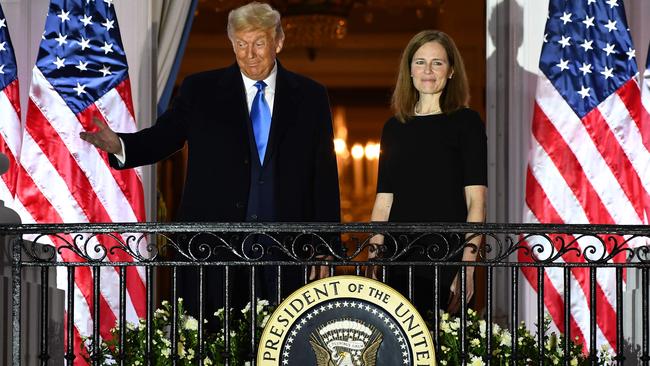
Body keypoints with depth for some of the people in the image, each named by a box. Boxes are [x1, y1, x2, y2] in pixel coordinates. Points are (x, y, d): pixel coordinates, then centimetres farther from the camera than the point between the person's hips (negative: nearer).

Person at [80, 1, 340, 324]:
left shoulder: (311, 97, 9)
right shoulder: (200, 91, 7)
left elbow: (324, 176, 9)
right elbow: (162, 138, 6)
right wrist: (119, 145, -16)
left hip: (284, 247, 1)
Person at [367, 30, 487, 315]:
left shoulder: (465, 122, 1)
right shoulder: (394, 128, 14)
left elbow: (476, 201, -5)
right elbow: (383, 202, 14)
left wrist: (467, 267, -14)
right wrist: (372, 261, 5)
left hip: (447, 257, -4)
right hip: (398, 259, 4)